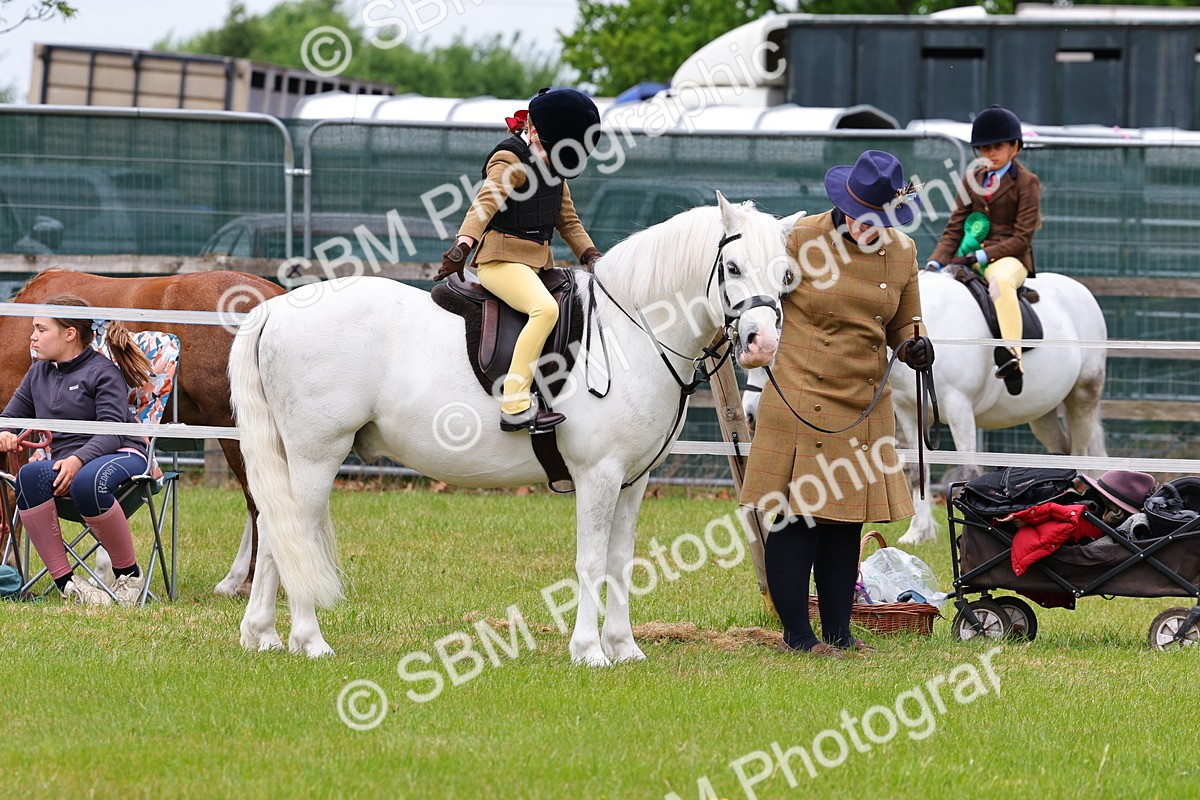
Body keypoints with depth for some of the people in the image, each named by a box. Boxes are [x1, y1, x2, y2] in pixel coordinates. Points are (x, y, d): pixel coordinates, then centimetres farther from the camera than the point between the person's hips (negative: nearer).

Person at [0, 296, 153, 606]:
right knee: (30, 475, -32)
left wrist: (78, 459, -32)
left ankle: (129, 575, -19)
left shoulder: (104, 372, -2)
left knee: (87, 482, -42)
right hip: (65, 464, 5)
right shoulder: (38, 374, 18)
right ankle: (65, 580, -31)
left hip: (119, 456, -5)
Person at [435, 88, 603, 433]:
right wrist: (463, 246, -38)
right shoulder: (511, 161, -9)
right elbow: (485, 204, -23)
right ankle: (516, 407, -38)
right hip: (502, 259, -10)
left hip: (539, 263, 10)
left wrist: (590, 255, 9)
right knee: (546, 308, -32)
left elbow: (569, 221, 24)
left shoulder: (551, 165, 18)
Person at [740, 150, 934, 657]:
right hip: (802, 401, -5)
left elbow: (903, 323, 18)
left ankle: (839, 632, 16)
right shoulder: (801, 240, -7)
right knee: (798, 518, -4)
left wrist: (914, 346, -3)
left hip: (866, 406, 5)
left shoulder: (901, 252, 7)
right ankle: (797, 634, 4)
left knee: (848, 521, 8)